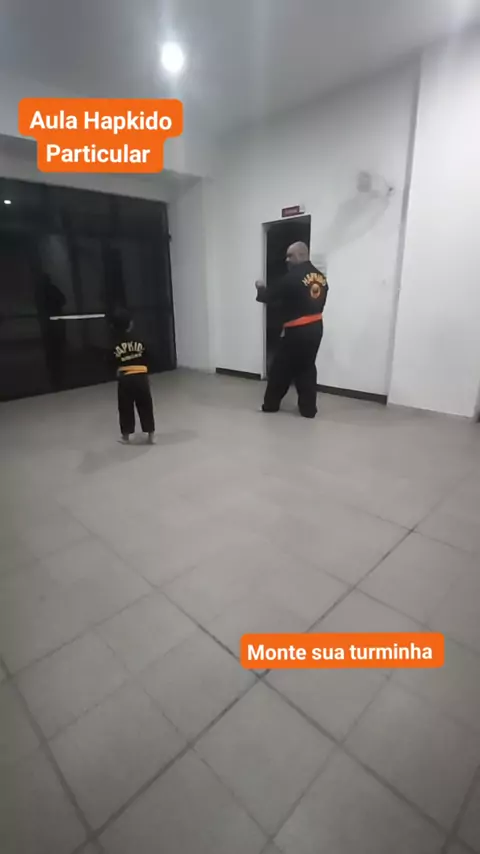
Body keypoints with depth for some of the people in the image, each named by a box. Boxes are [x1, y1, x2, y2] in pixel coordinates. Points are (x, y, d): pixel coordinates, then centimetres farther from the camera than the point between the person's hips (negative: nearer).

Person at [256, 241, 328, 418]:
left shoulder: (293, 277, -15)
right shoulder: (320, 277, 9)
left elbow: (271, 295, -9)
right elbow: (318, 301, 15)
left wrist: (260, 289, 10)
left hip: (297, 330, -7)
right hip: (316, 327, 7)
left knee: (281, 367, 7)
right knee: (307, 367, 14)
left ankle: (271, 403, 20)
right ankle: (308, 409, 16)